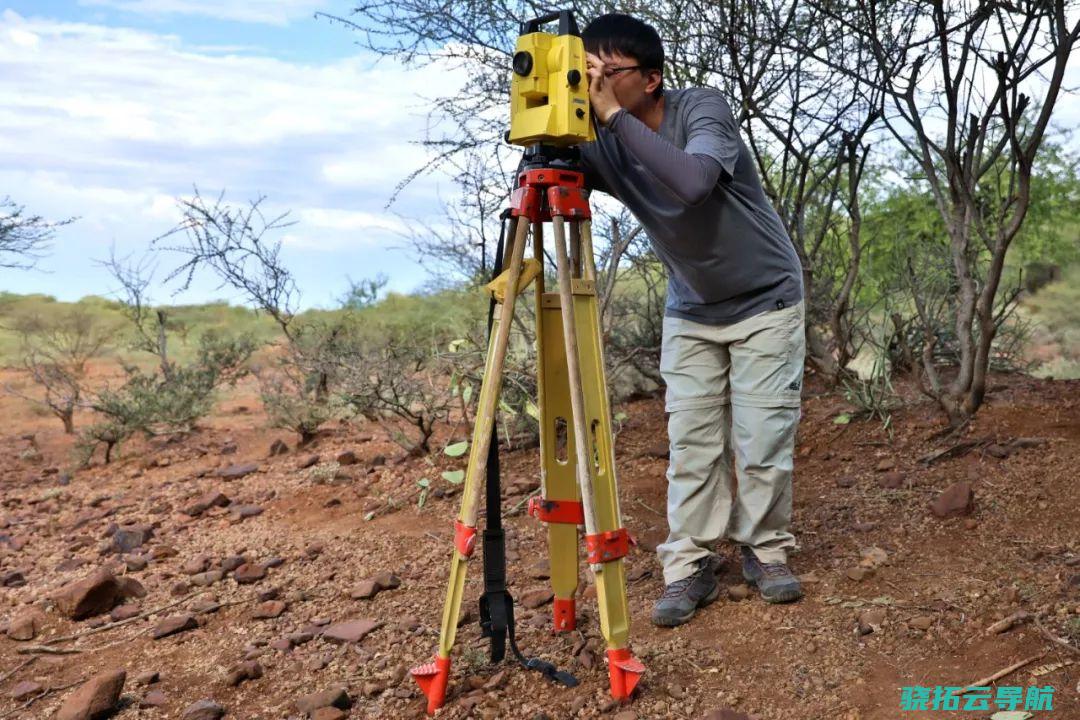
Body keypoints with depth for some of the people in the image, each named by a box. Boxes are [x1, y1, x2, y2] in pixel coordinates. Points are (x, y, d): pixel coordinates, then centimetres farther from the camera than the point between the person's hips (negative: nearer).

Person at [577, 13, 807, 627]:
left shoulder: (702, 107, -22)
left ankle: (767, 552, 16)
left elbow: (695, 181, -42)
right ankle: (691, 566, 8)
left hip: (766, 301, -3)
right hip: (690, 312, 4)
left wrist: (616, 115, -41)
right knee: (691, 443, -1)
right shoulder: (602, 144, -10)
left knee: (764, 440, -3)